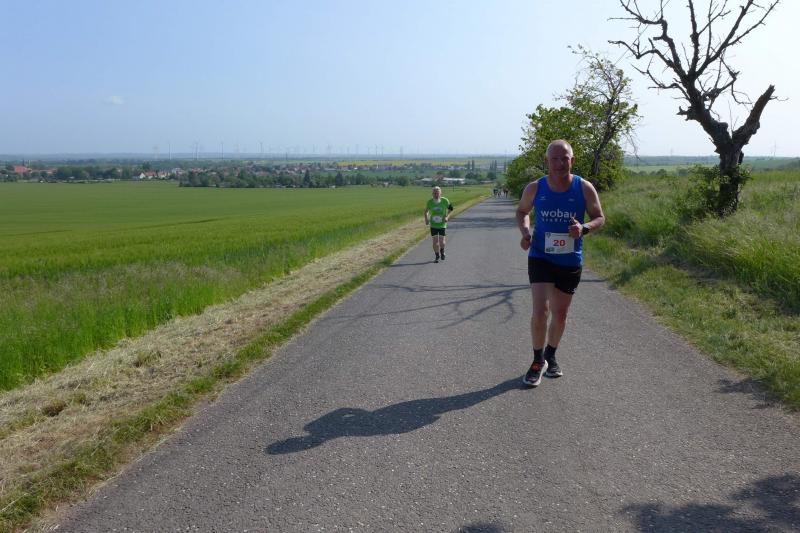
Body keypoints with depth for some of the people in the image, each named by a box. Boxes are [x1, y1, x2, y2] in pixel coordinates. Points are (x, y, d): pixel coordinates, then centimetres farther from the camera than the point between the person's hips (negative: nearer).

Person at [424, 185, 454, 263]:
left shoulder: (445, 201, -13)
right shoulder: (429, 202, -9)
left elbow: (450, 210, 2)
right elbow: (426, 212, 5)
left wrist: (447, 217, -14)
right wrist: (426, 219, -11)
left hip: (442, 224, -1)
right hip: (433, 225, 1)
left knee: (441, 240, 1)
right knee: (435, 240, -1)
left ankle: (442, 251, 33)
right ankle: (437, 256, 16)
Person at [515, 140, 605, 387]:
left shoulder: (585, 188, -8)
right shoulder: (534, 188, -6)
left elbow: (599, 218, 2)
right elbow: (522, 211, 11)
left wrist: (584, 228, -21)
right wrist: (525, 231, -9)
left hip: (570, 262, 2)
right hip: (540, 258, -1)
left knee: (560, 315, 14)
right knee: (540, 311, -14)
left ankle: (550, 357, 37)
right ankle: (538, 361, 7)